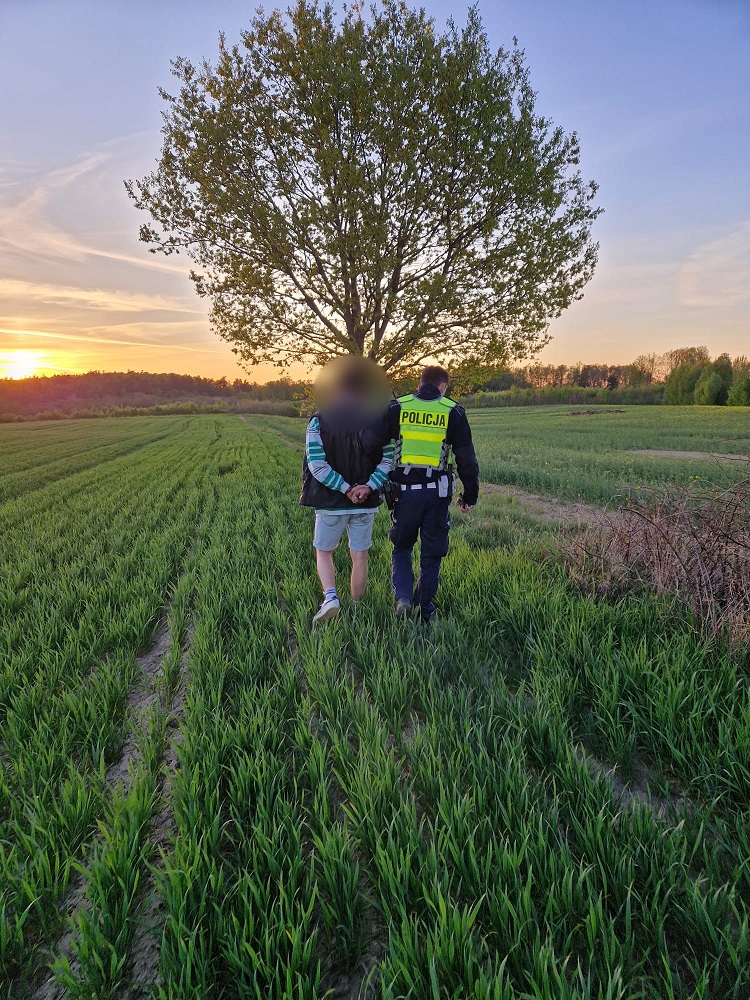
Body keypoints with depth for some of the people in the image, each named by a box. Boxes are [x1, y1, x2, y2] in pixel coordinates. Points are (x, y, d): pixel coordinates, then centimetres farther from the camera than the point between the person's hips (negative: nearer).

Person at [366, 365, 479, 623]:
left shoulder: (397, 408, 0)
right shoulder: (453, 412, 0)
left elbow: (371, 443, -3)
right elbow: (466, 459, 1)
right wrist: (470, 494, 10)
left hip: (405, 491, 0)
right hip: (437, 493, 0)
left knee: (402, 547, 18)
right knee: (432, 554, 14)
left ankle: (403, 597, 0)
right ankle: (424, 609, 22)